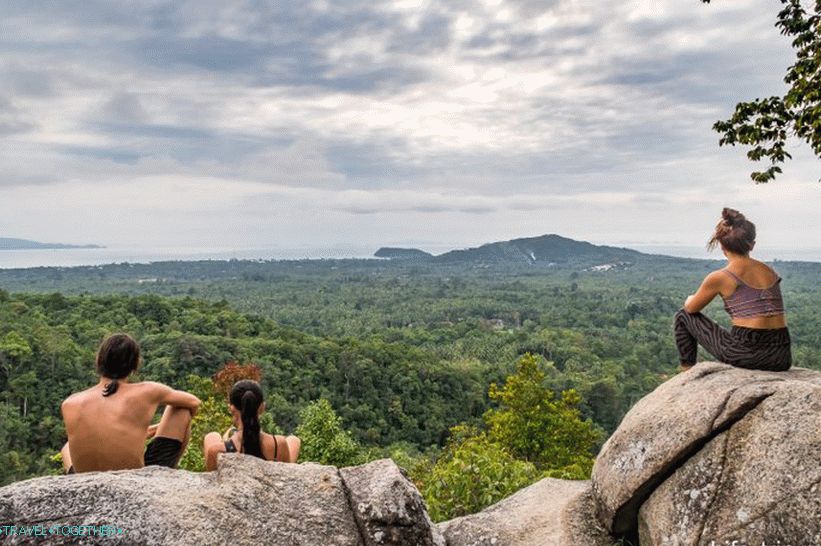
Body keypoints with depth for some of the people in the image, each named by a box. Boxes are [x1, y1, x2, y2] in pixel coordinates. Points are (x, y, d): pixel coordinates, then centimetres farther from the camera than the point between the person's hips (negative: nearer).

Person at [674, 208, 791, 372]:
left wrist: (690, 299, 34)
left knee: (683, 316, 14)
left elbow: (691, 308, 12)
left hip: (744, 355, -5)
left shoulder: (719, 277, -5)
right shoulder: (770, 271, 12)